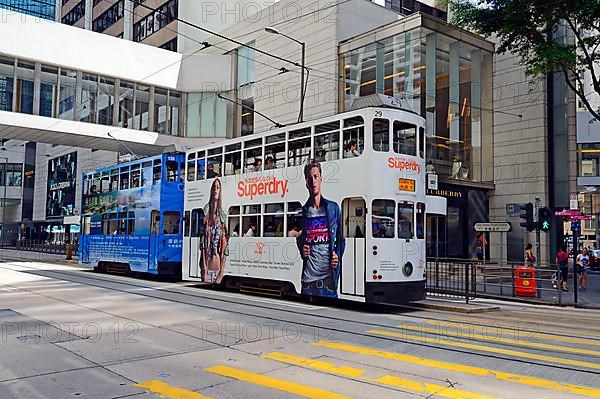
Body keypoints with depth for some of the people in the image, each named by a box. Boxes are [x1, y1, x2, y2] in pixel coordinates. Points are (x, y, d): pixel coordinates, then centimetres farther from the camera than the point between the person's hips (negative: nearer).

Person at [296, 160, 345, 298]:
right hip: (308, 278, 1)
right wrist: (302, 251, -2)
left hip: (329, 278, -1)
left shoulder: (334, 208, 4)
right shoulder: (302, 212, 8)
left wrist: (338, 257, -5)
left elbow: (341, 240, 10)